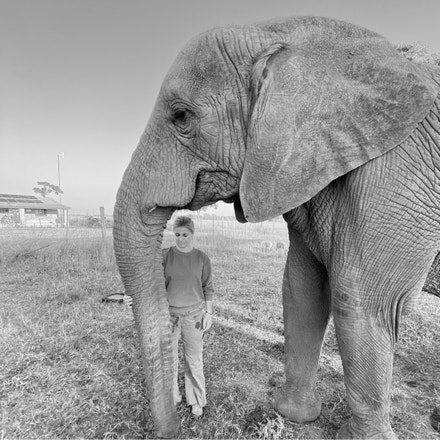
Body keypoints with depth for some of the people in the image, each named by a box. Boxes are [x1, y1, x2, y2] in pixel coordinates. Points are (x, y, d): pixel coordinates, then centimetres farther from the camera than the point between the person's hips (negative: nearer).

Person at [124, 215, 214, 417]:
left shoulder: (201, 258, -4)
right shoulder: (165, 255, -6)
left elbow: (208, 288, 3)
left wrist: (208, 313, 1)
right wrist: (133, 295, -29)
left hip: (193, 315, 0)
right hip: (169, 315, 0)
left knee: (194, 360, 11)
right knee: (168, 359, 12)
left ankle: (196, 400, 33)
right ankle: (171, 398, 35)